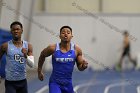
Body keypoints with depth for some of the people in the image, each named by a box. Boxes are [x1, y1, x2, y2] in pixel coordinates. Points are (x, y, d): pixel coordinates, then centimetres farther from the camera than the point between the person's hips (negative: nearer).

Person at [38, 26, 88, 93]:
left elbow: (80, 67, 4)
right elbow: (42, 56, 9)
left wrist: (83, 66, -19)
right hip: (55, 83, -3)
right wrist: (39, 71, 15)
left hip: (68, 84, 3)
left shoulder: (76, 49, -7)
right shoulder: (53, 48, -12)